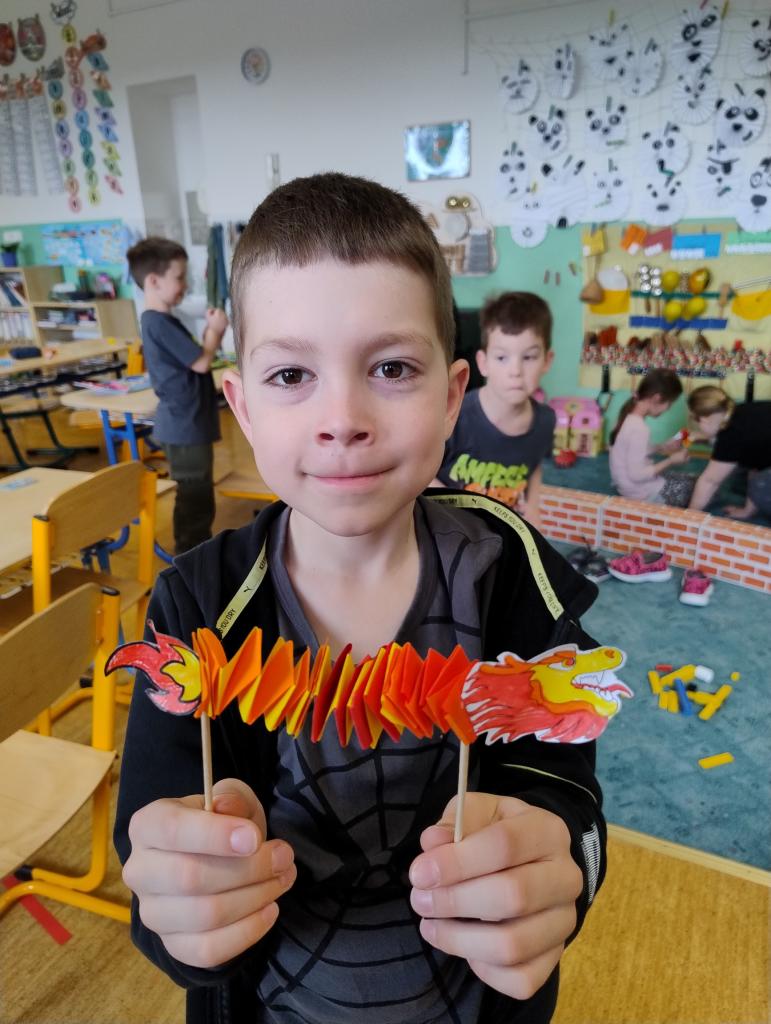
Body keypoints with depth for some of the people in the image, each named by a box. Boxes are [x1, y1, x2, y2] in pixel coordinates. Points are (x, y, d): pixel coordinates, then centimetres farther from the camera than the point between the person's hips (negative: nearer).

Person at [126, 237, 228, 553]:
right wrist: (215, 330, -5)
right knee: (195, 499, -1)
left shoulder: (160, 321, 13)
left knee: (199, 498, 19)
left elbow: (193, 358, 17)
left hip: (186, 425, 10)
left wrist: (210, 331, 4)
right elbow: (201, 363, -20)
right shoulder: (159, 324, -20)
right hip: (185, 428, -10)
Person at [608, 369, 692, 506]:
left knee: (689, 479, 24)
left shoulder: (629, 415, -2)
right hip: (642, 494, -9)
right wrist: (671, 461, -16)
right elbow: (637, 475, -27)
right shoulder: (639, 429, -29)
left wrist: (661, 447, 8)